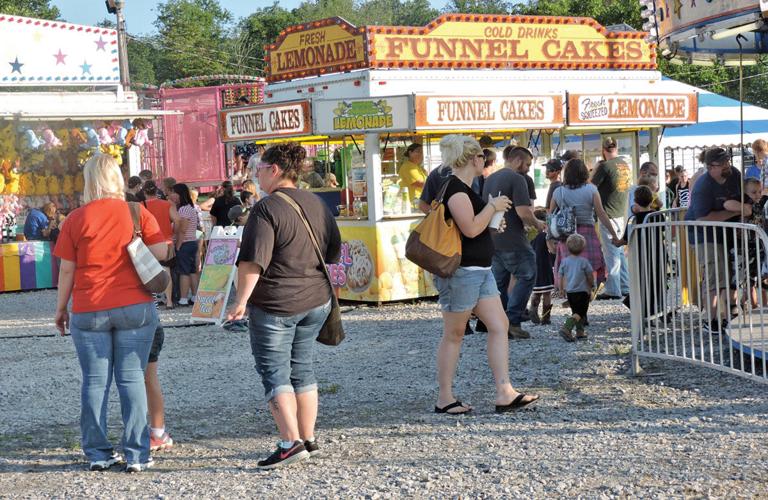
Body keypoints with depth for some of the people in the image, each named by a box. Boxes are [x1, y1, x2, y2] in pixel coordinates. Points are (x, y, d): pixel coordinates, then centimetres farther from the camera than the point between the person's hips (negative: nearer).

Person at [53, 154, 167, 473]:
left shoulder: (76, 219, -2)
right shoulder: (137, 213, -1)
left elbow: (67, 270, 0)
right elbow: (161, 252, -8)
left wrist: (61, 308, 11)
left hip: (89, 311, 0)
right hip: (134, 308, 0)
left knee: (95, 382, 8)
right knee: (132, 379, 4)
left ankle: (98, 453, 10)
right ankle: (136, 455, 2)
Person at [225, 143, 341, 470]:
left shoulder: (267, 209, -16)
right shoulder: (317, 204, 7)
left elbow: (253, 261, -23)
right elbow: (334, 252, 16)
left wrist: (241, 300, -19)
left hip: (275, 305, -7)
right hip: (316, 300, 7)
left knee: (274, 373, -1)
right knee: (302, 369, 16)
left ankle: (291, 442, -10)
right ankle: (308, 439, 20)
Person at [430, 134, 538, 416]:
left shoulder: (464, 188, 17)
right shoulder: (455, 188, -15)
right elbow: (470, 228, -24)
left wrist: (493, 219, 19)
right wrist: (493, 206, -11)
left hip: (479, 271, 10)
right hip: (461, 272, -10)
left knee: (499, 326, 3)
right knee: (454, 334, -1)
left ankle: (504, 393, 0)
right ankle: (444, 399, 8)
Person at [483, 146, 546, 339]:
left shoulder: (489, 180, 15)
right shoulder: (517, 179, -12)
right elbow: (524, 212, -21)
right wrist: (537, 224, -2)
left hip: (492, 241, 8)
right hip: (513, 241, -8)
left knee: (499, 282, 12)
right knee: (526, 277, 4)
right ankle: (512, 321, -4)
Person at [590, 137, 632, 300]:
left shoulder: (605, 166, -16)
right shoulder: (625, 164, 7)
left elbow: (591, 185, -12)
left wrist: (596, 167, 0)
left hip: (608, 214, -7)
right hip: (622, 213, 8)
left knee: (611, 253, -3)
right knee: (620, 251, 17)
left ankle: (613, 290, -1)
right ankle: (625, 286, 20)